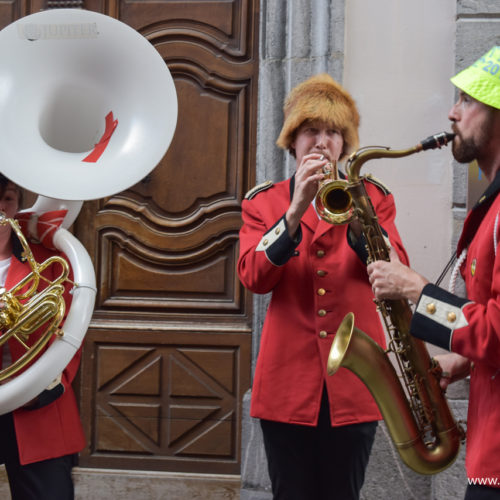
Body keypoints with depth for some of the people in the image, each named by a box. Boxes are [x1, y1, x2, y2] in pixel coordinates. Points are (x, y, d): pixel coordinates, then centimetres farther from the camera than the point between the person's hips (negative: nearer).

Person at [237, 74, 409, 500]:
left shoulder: (373, 197, 9)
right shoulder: (263, 201, 7)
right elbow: (253, 277, -9)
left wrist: (354, 219, -22)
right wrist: (295, 211, -20)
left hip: (354, 380, 0)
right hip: (289, 381, 0)